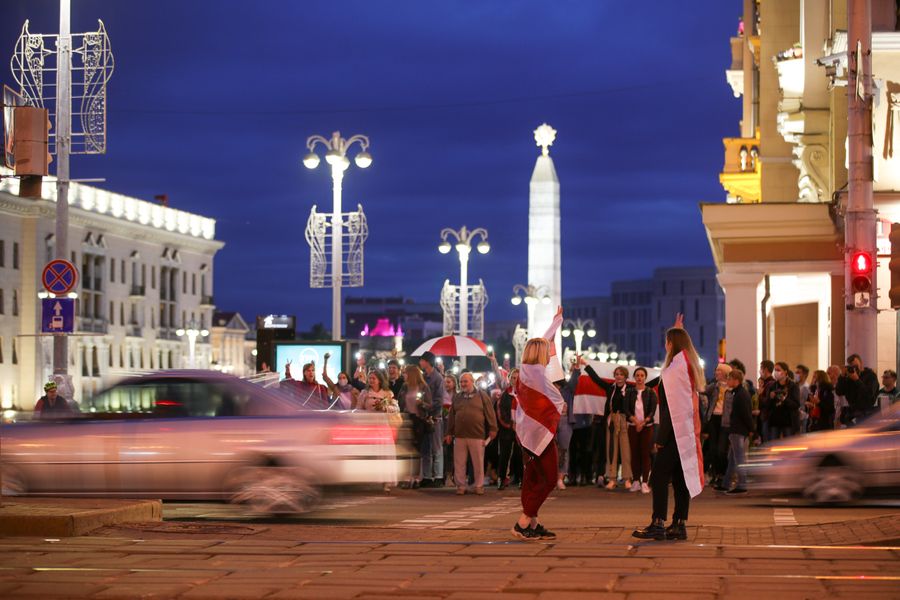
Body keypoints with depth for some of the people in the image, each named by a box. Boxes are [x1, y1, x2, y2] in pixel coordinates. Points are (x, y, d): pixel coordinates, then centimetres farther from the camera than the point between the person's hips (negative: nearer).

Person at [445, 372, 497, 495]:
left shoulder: (482, 396, 3)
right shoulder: (457, 398, 14)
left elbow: (490, 414, 0)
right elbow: (451, 417, 15)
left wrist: (492, 429, -7)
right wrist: (449, 433, 11)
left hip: (477, 436, -3)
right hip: (459, 436, 3)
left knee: (478, 463, 3)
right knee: (459, 463, 4)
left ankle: (479, 486, 12)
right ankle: (460, 486, 13)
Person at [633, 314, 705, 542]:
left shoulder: (675, 369, -14)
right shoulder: (691, 365, 12)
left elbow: (671, 408, -16)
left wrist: (661, 438, -13)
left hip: (675, 432, -9)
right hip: (687, 433, 9)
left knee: (659, 476, -9)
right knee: (680, 478, 8)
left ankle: (658, 524, -15)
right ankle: (679, 524, 7)